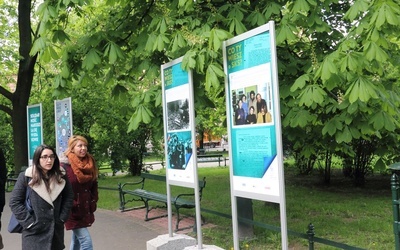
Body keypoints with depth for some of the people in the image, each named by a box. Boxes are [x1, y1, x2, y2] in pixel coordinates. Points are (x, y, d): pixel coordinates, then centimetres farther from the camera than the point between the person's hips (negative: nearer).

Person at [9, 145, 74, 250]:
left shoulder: (61, 176, 3)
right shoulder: (25, 177, -6)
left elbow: (69, 197, 10)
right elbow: (15, 202, -7)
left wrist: (62, 218, 1)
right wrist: (29, 223, -11)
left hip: (56, 230, 3)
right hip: (34, 232, -3)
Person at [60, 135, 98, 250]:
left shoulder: (90, 164, 5)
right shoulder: (65, 165, -15)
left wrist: (93, 203, 7)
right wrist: (71, 206, -15)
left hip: (86, 210, 7)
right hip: (73, 212, -6)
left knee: (77, 240, 18)